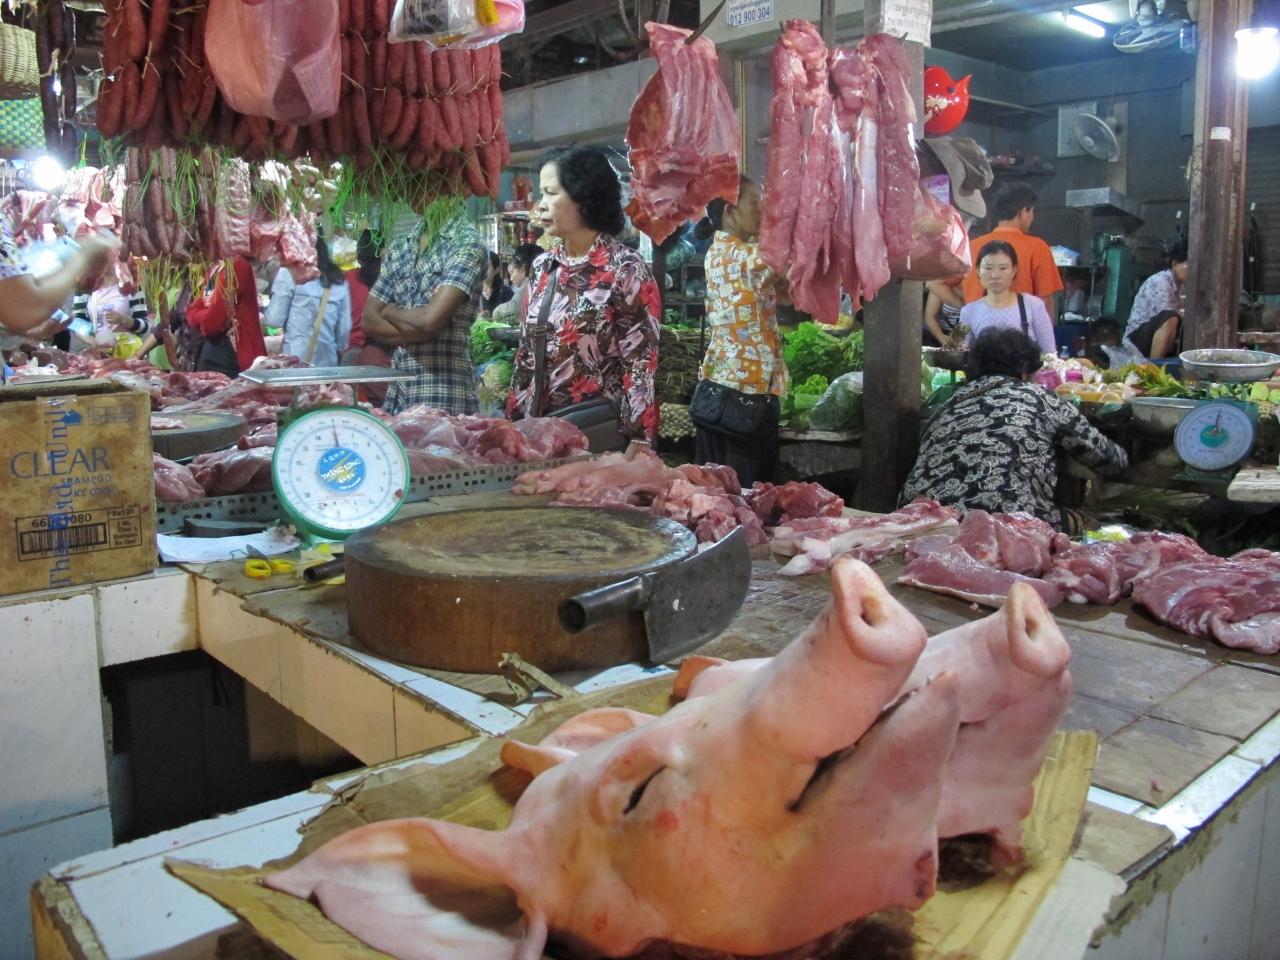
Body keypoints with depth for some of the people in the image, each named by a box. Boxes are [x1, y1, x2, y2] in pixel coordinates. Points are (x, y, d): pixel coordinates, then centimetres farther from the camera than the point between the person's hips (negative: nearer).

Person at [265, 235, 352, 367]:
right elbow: (344, 327, 8)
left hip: (296, 360, -4)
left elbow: (275, 319, -2)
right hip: (328, 361, 4)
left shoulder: (289, 273, -3)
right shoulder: (339, 279, 8)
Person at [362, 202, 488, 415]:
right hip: (396, 392, 6)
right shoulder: (399, 247, 13)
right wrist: (415, 333, -9)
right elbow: (369, 320, 8)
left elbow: (430, 320, -19)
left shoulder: (467, 243, -9)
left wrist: (389, 311, 1)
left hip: (442, 397, -6)